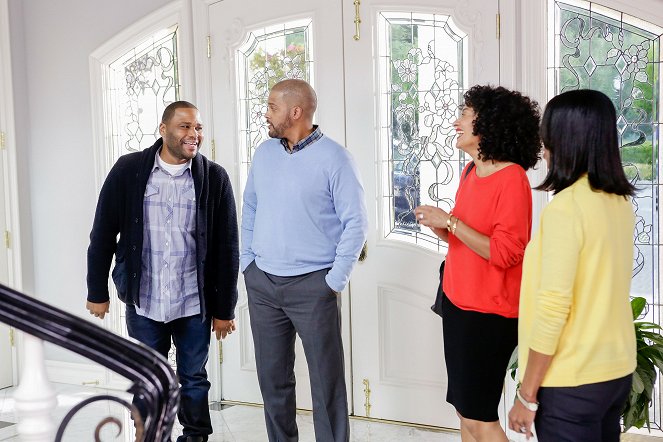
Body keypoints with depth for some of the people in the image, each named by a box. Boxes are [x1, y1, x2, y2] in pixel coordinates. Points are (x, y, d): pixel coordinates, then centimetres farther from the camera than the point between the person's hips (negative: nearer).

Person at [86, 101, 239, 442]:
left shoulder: (215, 178, -5)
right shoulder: (128, 171, -4)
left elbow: (227, 248, -2)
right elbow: (103, 234, 2)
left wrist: (224, 308, 0)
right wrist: (97, 291, 3)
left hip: (195, 302, 0)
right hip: (143, 301, 0)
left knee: (194, 378, 12)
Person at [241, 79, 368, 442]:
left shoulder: (333, 157, -10)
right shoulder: (264, 153, 8)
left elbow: (355, 222, -10)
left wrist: (336, 280, -11)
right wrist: (248, 261, 9)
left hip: (312, 284, -5)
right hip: (262, 283, 6)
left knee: (326, 379, 1)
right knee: (272, 376, 14)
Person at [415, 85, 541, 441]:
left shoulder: (512, 179, -16)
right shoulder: (470, 171, 9)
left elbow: (504, 252, -22)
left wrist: (449, 221, -21)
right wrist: (440, 228, -1)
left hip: (489, 312, -8)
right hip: (457, 303, 8)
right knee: (464, 409, 16)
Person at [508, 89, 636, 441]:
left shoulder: (566, 207, -19)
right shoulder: (620, 203, 5)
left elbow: (553, 309, -21)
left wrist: (527, 395, -14)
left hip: (572, 381, -8)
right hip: (617, 370, 8)